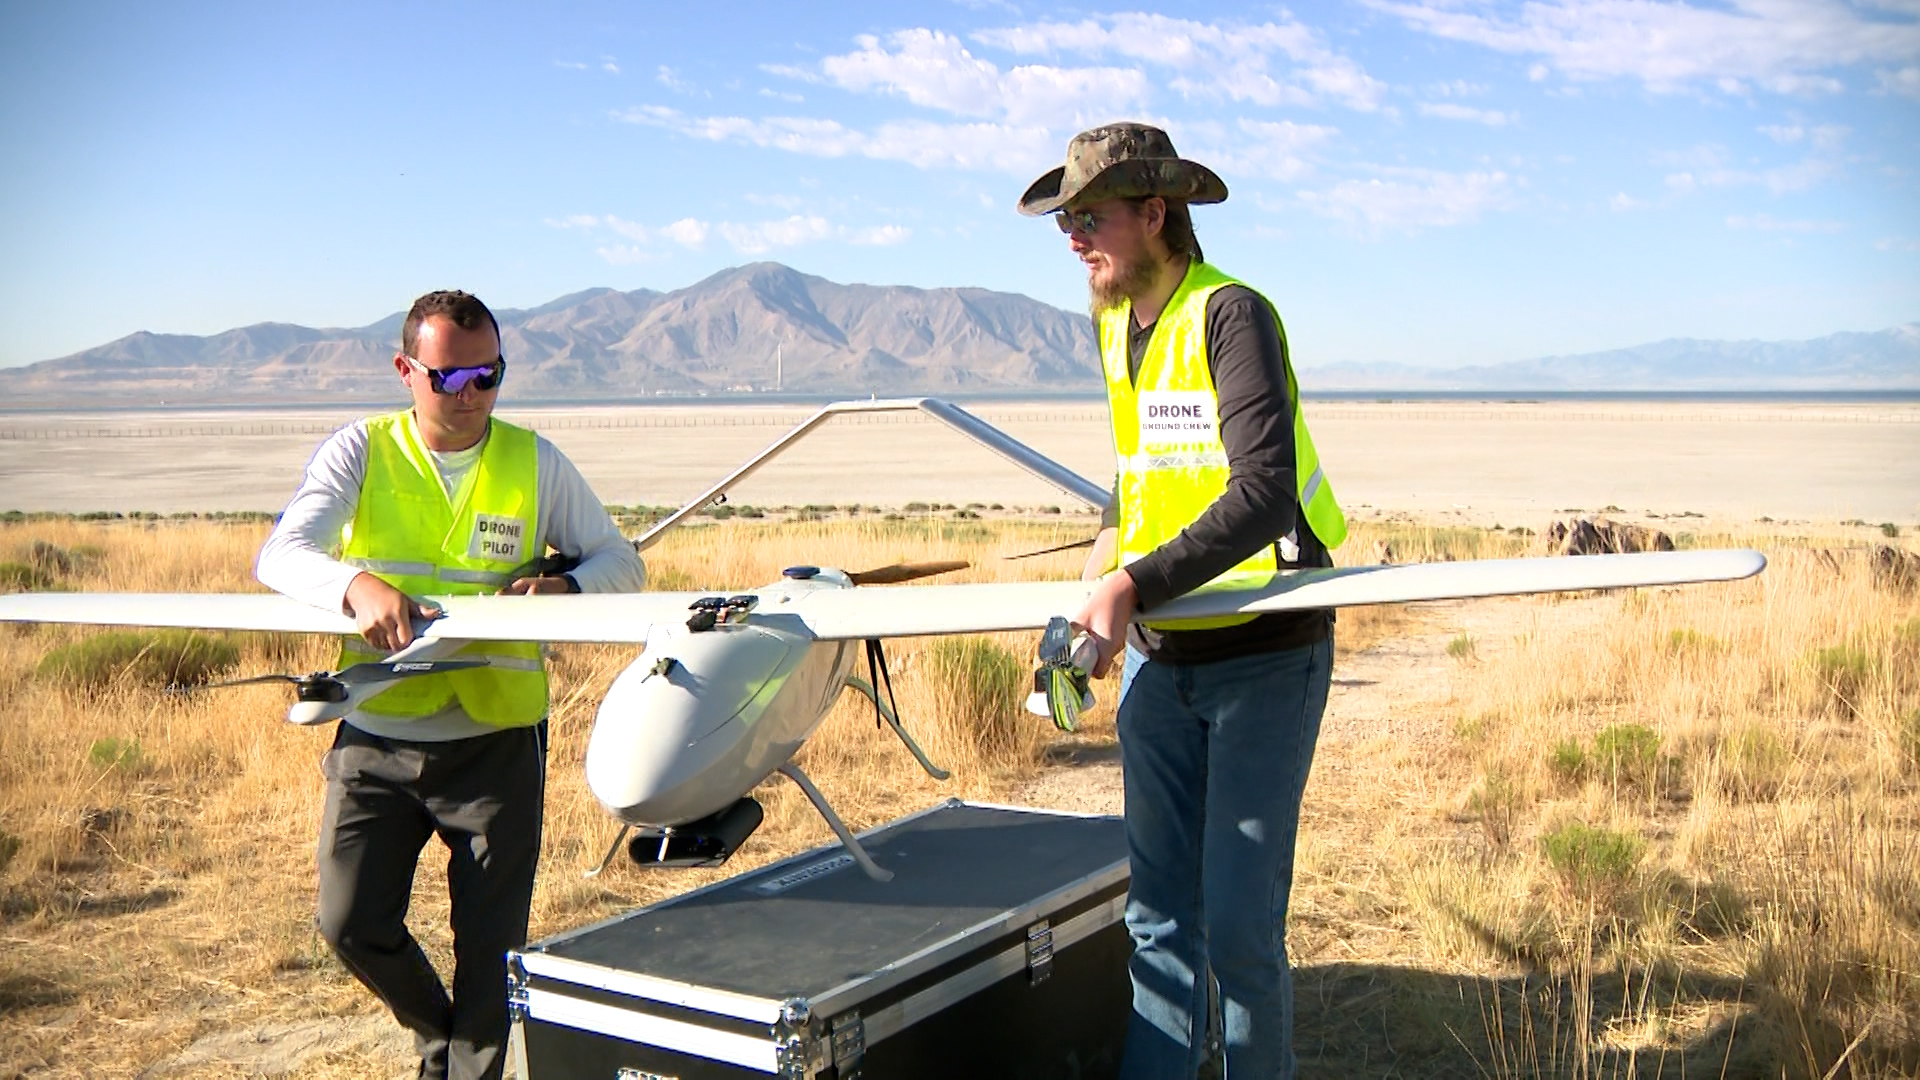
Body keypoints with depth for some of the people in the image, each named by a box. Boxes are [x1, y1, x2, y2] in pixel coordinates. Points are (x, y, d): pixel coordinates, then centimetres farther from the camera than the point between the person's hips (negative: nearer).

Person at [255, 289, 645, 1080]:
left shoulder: (535, 463, 0)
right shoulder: (359, 453, -2)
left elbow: (620, 562, 4)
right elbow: (281, 555, -14)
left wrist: (564, 585, -19)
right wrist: (359, 585, -36)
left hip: (495, 742, 0)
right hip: (376, 738, 1)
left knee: (491, 946, 3)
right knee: (352, 924, 2)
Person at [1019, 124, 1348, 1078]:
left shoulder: (1231, 315, -16)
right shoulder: (1113, 324, 10)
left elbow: (1264, 495, -28)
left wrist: (1136, 584, -35)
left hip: (1263, 658, -7)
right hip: (1157, 659, 7)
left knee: (1240, 922, -3)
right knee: (1159, 915, 9)